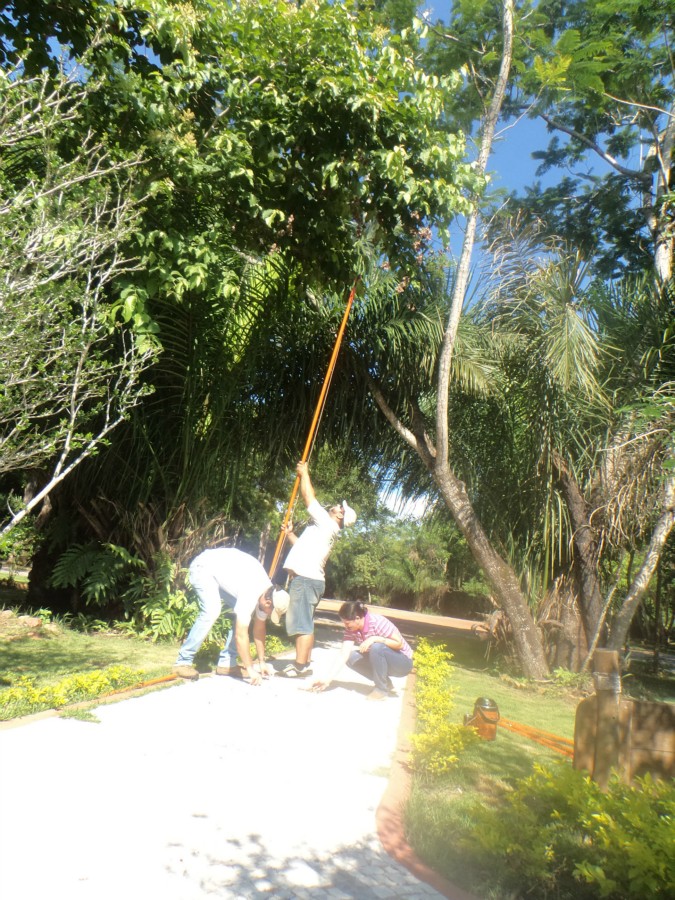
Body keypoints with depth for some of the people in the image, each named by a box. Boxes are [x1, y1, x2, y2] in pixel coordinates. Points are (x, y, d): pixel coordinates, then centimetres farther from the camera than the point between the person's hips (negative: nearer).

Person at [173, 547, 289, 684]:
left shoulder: (267, 593, -8)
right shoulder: (250, 593, -33)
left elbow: (259, 628, 4)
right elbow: (241, 635, -31)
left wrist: (262, 662, 6)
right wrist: (250, 669, -24)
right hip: (203, 567, -8)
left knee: (243, 615, -1)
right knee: (211, 612, -27)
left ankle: (226, 663, 5)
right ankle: (183, 662, -15)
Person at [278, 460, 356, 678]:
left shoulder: (327, 524, -6)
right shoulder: (324, 528, 22)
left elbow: (309, 498, -7)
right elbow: (303, 546, 33)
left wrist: (304, 473, 3)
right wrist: (289, 534, 24)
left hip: (306, 579, -10)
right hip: (306, 579, 10)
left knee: (301, 623, -9)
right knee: (302, 623, 14)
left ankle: (300, 666, -7)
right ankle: (303, 663, 19)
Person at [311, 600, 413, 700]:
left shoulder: (378, 622, -27)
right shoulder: (351, 630, -9)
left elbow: (399, 643, -23)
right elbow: (343, 656, -16)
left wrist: (374, 638, -33)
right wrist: (328, 680, -24)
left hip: (403, 662, -7)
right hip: (381, 661, 7)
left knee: (376, 647, -33)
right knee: (352, 657, -13)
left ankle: (382, 689, -14)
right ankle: (385, 683, 2)